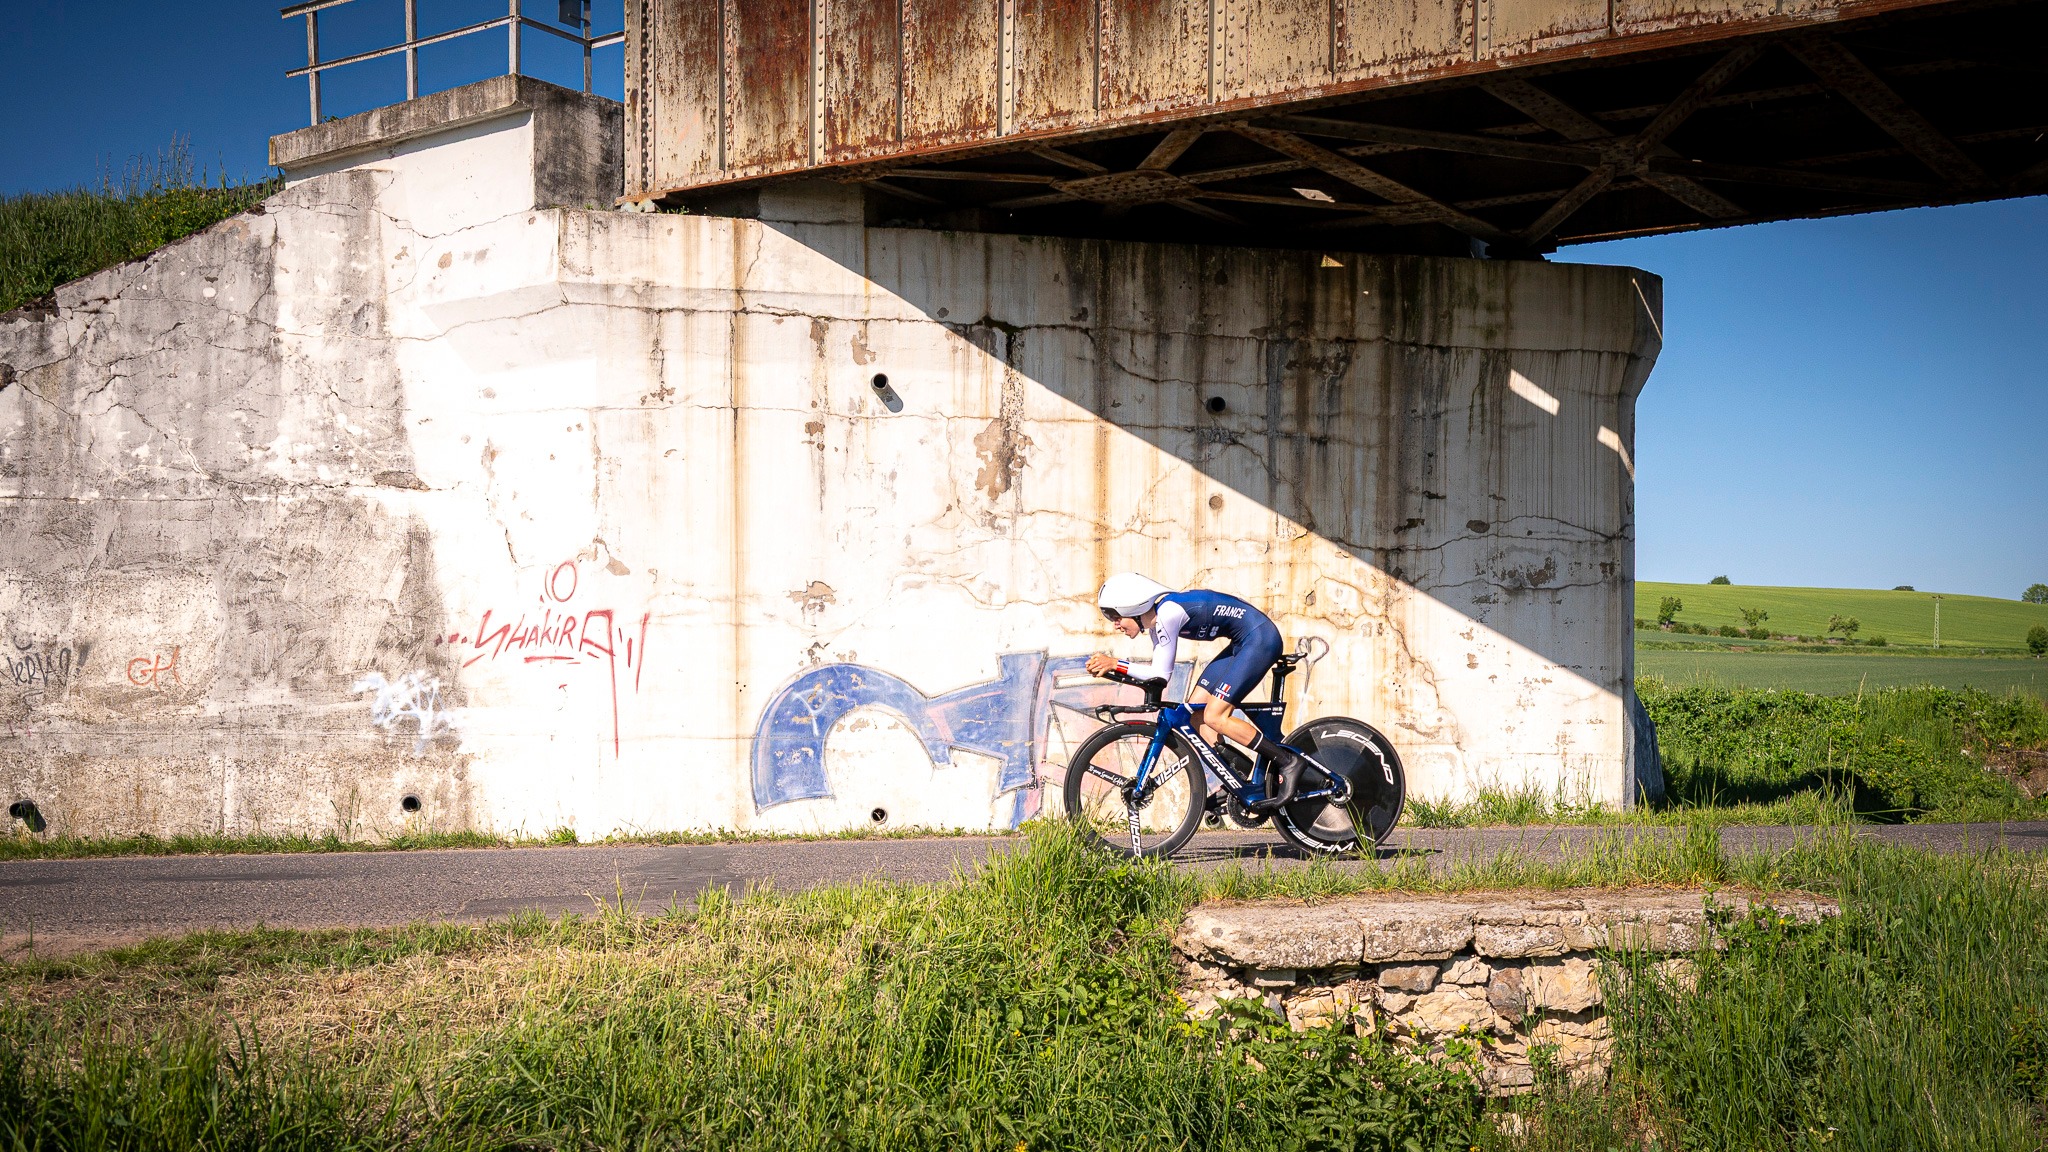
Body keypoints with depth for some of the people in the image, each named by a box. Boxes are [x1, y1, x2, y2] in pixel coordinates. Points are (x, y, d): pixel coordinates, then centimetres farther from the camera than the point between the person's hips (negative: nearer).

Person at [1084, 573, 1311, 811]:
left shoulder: (1167, 612, -23)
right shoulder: (1154, 619, 5)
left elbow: (1161, 672, -20)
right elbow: (1156, 671, 7)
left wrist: (1114, 663, -17)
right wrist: (1110, 666, -3)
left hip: (1261, 638, -10)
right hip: (1243, 644, 10)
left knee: (1214, 717, -14)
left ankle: (1288, 761, -6)